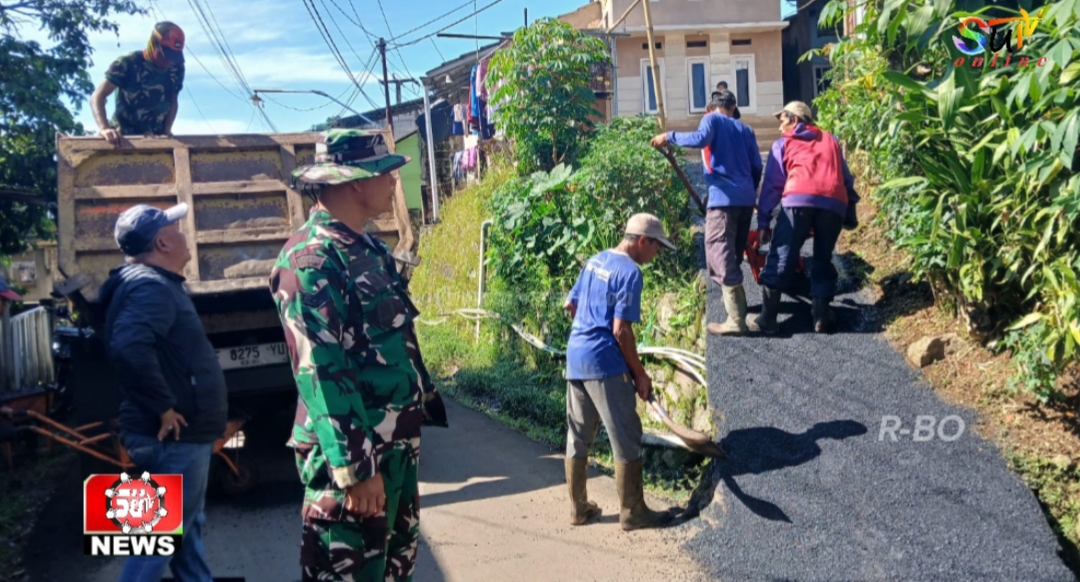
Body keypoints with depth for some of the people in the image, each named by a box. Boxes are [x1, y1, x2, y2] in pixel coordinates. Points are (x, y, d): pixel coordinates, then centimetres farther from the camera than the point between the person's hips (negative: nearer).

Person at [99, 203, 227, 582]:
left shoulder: (156, 283, 14)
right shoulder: (151, 287, -19)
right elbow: (128, 349, -37)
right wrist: (164, 407, -27)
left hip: (184, 436, 11)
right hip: (175, 438, -11)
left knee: (187, 527, 19)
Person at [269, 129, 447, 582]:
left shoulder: (369, 249, 11)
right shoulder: (311, 258, -19)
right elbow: (322, 372, -23)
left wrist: (424, 404, 21)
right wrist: (356, 467, -24)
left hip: (398, 444, 9)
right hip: (353, 453, -9)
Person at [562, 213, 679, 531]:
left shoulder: (595, 260, 12)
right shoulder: (629, 272, -13)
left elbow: (570, 305, 18)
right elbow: (621, 330, -17)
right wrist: (639, 374, -9)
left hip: (575, 356, 9)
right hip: (604, 364, -9)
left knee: (578, 436, 14)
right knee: (626, 439, 3)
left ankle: (578, 507, 23)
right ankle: (632, 512, 11)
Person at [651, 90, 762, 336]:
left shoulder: (712, 120, 7)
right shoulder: (745, 130, 23)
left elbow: (700, 139, -15)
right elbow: (757, 166, 17)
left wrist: (669, 136, -5)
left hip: (724, 197, -7)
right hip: (746, 199, 7)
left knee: (721, 256, -9)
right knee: (734, 255, 20)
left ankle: (736, 320, -16)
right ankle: (736, 302, 32)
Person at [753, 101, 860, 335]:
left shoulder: (783, 143, 22)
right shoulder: (831, 141, 31)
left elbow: (772, 183, 13)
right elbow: (847, 179, 26)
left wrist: (763, 221, 11)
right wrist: (851, 214, 27)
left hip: (798, 200, -3)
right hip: (834, 203, 3)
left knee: (781, 259, 0)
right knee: (823, 259, 15)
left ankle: (768, 318, -4)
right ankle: (822, 316, 7)